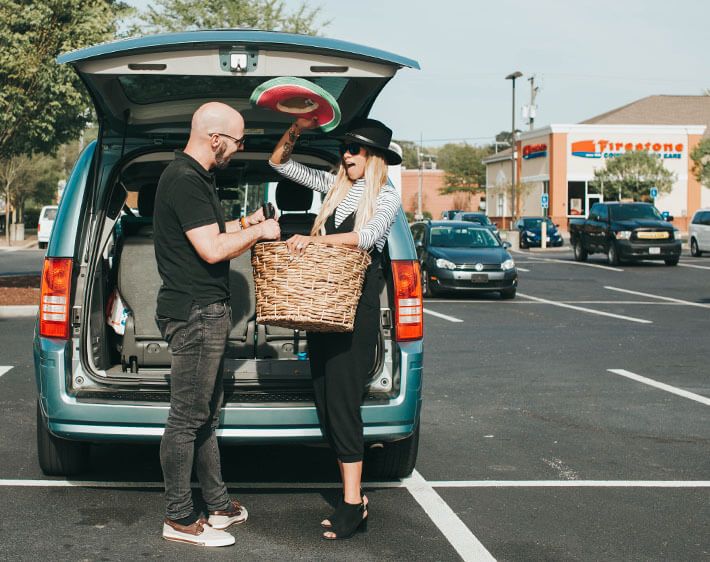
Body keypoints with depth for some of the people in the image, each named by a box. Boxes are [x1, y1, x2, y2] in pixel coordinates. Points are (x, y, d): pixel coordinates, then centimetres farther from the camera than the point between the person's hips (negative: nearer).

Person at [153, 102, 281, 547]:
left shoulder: (196, 177, 16)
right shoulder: (185, 180, -18)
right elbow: (212, 250, -23)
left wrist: (242, 227, 11)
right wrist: (258, 231, -9)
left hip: (207, 311, 11)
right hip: (195, 313, -11)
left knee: (206, 412, 16)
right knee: (188, 417, -4)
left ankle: (218, 504, 27)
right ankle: (179, 519, 4)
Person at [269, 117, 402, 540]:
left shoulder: (387, 197, -1)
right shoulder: (334, 185, 15)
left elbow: (367, 236, -20)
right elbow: (279, 162, 21)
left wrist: (314, 240, -30)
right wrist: (296, 131, 4)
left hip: (357, 303, -6)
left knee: (342, 398, -12)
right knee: (325, 397, 3)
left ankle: (353, 505, -10)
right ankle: (355, 497, 8)